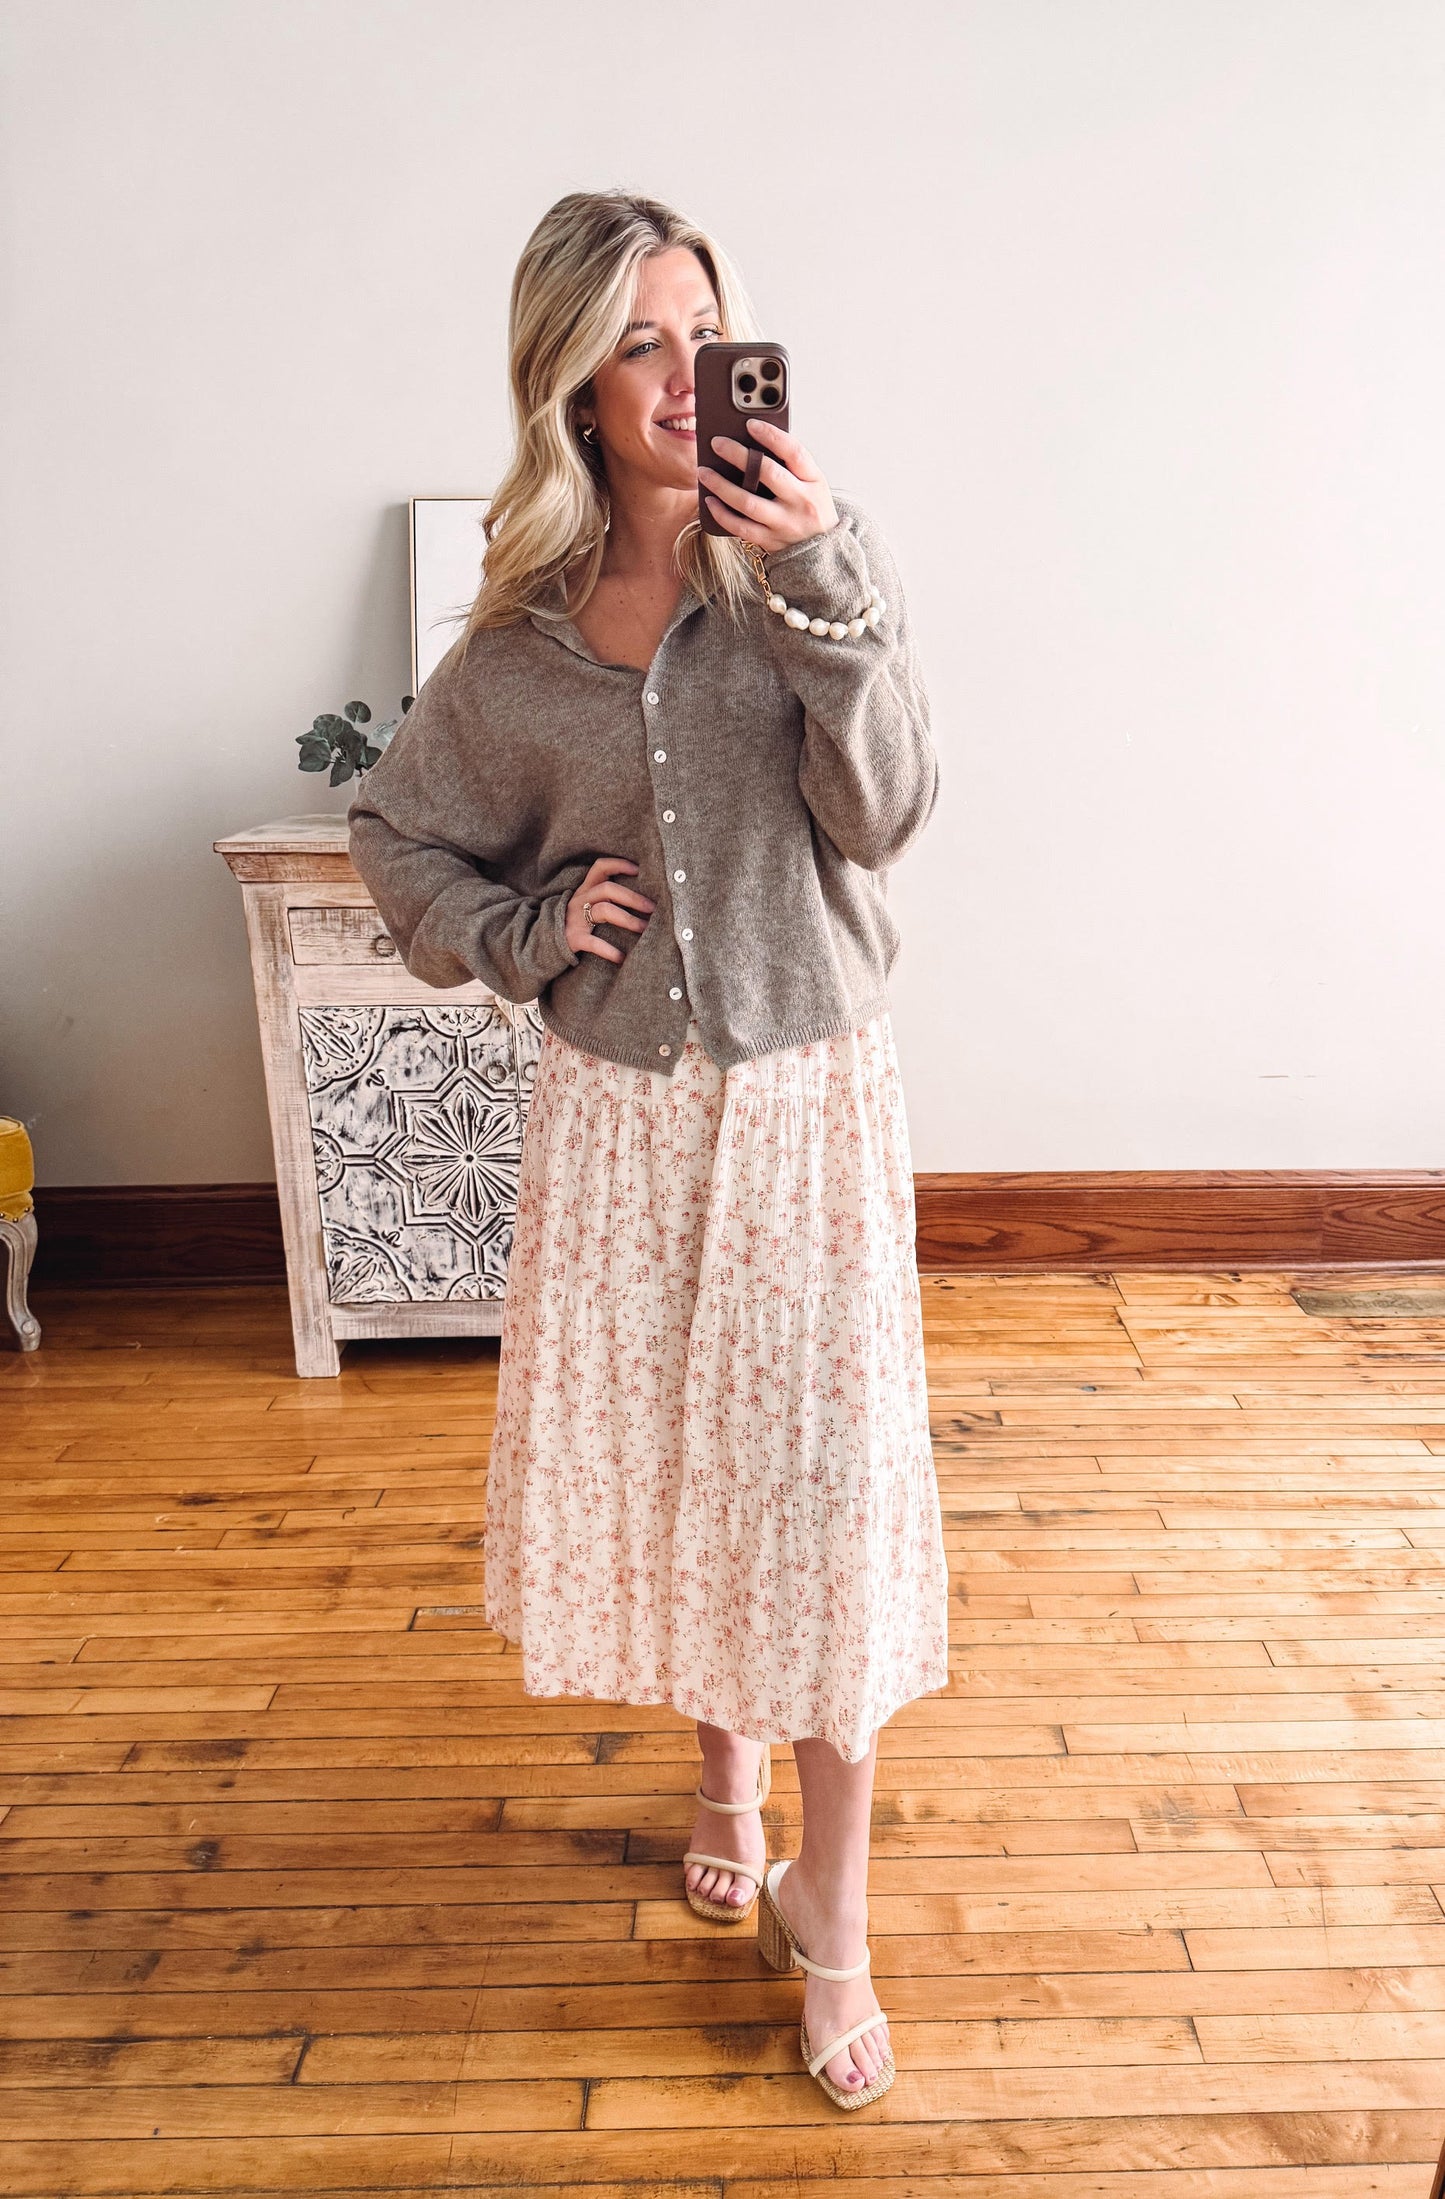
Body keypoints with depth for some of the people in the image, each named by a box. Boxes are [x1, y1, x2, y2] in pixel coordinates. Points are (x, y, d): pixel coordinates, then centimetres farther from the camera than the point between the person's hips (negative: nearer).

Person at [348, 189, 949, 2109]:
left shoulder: (820, 553, -5)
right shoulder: (526, 627, 1)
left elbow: (885, 813, -15)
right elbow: (398, 830, 13)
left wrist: (822, 594, -26)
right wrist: (527, 929, -3)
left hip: (805, 1097, -2)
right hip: (618, 1108, 3)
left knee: (821, 1479, 0)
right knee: (648, 1462, 14)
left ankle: (830, 1896, 21)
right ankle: (724, 1766, 42)